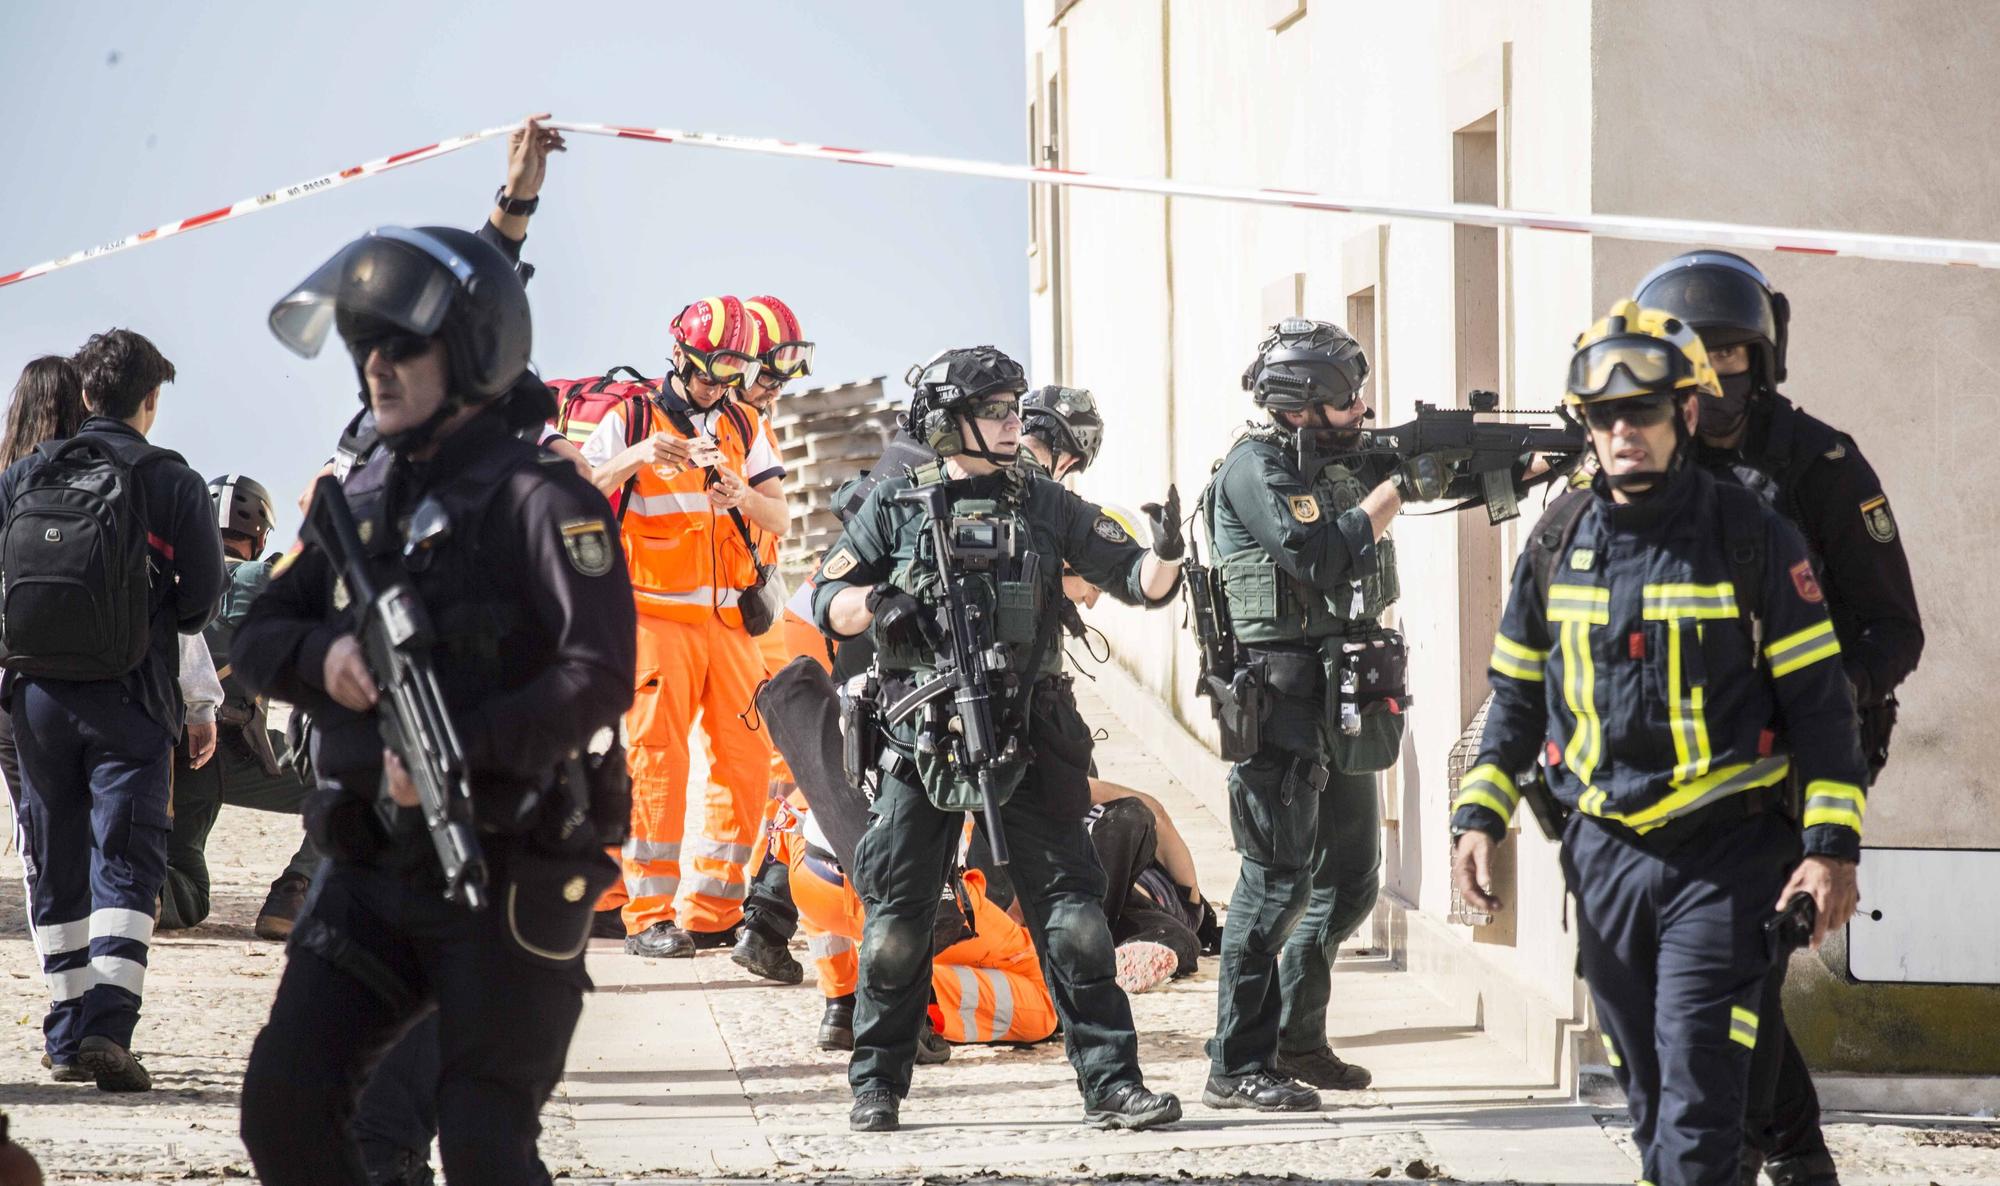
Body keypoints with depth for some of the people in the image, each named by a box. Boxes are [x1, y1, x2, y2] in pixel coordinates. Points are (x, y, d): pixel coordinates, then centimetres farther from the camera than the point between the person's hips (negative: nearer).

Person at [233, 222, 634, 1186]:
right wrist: (323, 656, -8)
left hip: (507, 878, -7)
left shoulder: (537, 499, -11)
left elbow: (600, 678, -21)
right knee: (284, 1105, -1)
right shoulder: (367, 496, 12)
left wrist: (460, 747, -30)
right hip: (371, 864, 7)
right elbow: (257, 636, 15)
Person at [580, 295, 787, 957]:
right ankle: (648, 917, -7)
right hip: (655, 617, -5)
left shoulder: (744, 426, 13)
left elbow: (779, 521, 6)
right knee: (657, 761, -9)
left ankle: (714, 912, 6)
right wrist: (634, 459, -21)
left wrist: (743, 494, -15)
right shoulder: (630, 420, 2)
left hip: (728, 617, 5)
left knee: (748, 755, 0)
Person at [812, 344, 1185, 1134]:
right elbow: (826, 604, 5)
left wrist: (1165, 554, -16)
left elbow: (1138, 583, 5)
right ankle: (876, 1088, 16)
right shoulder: (894, 506, 4)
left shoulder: (1044, 505, 9)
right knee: (896, 921, 3)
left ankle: (1112, 1084, -1)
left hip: (1026, 740, 1)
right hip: (920, 741, -1)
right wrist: (882, 601, -16)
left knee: (1070, 908, -4)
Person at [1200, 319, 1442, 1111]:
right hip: (1280, 697, -9)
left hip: (1341, 703, 9)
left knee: (1351, 875, 14)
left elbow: (1434, 473, 13)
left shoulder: (1337, 463, 14)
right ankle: (1235, 1067, -9)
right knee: (1280, 875, -11)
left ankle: (1296, 1039, 26)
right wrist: (1398, 488, -14)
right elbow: (1321, 557, -20)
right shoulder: (1256, 467, -10)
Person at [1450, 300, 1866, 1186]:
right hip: (1604, 855, 5)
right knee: (1647, 1098, 12)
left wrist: (1832, 846, -9)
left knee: (1698, 1094, -13)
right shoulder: (1559, 541, 7)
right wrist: (1479, 815, 7)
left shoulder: (1752, 540, -5)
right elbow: (1516, 690, 17)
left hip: (1723, 856, -4)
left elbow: (1819, 700, -3)